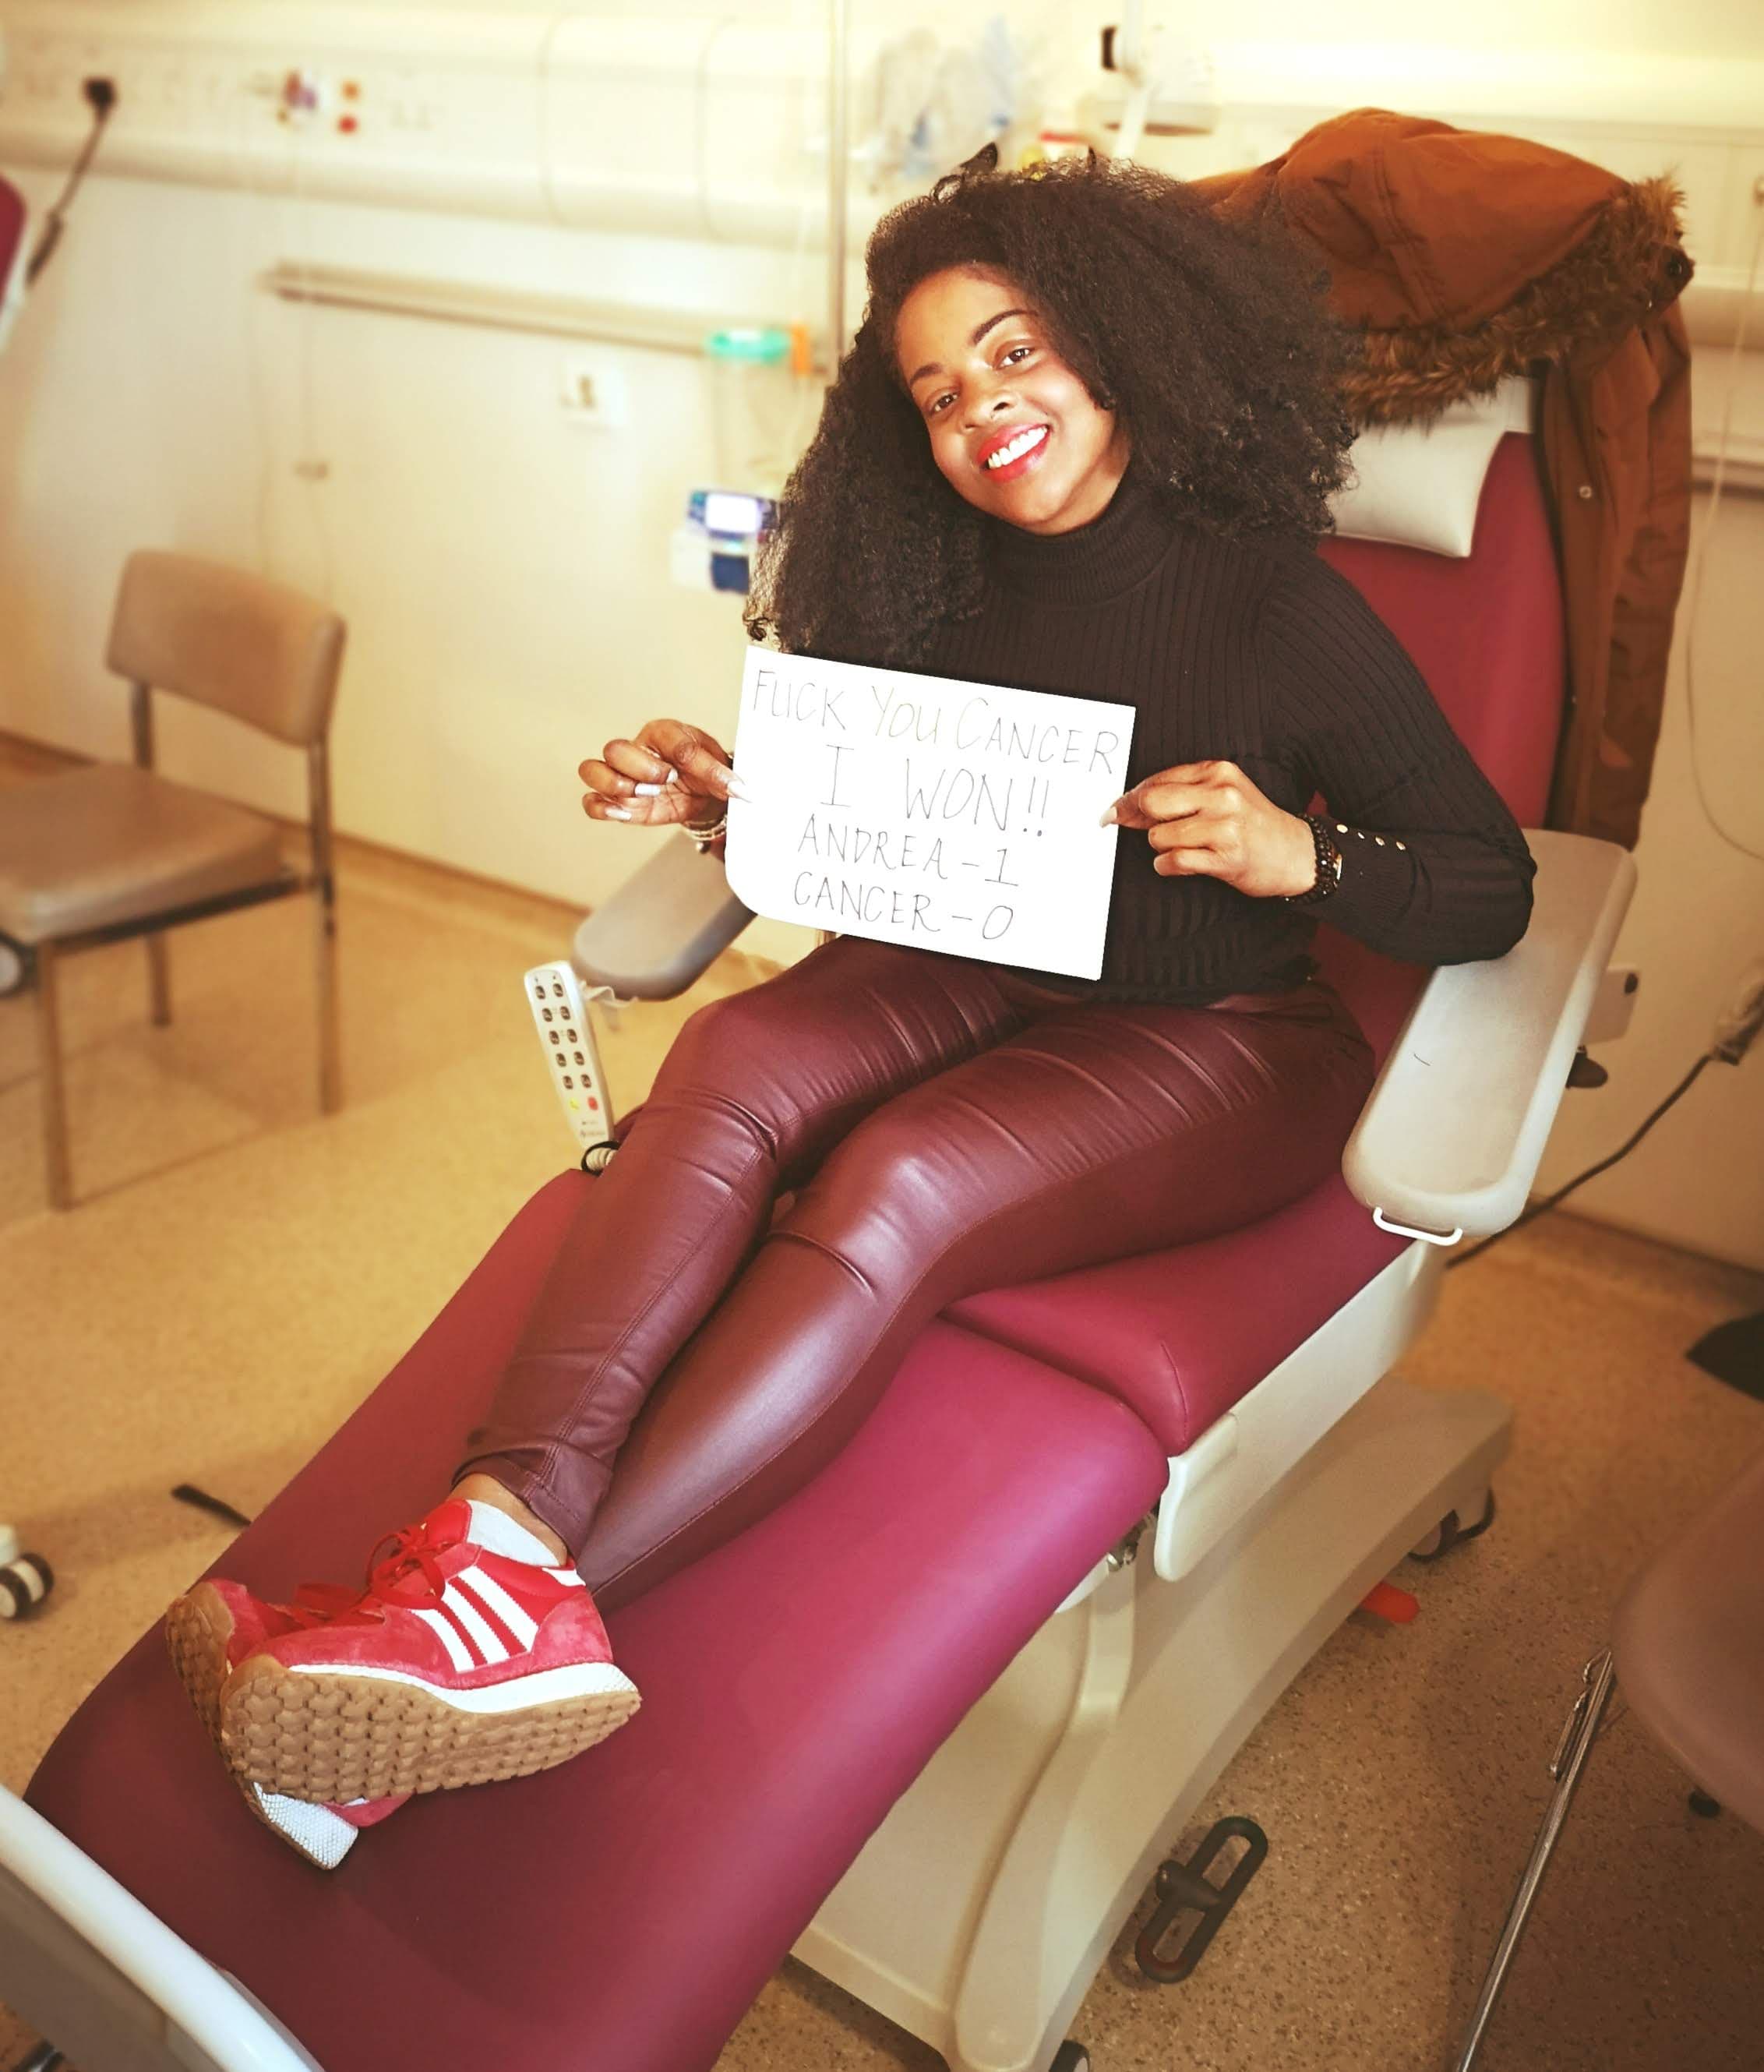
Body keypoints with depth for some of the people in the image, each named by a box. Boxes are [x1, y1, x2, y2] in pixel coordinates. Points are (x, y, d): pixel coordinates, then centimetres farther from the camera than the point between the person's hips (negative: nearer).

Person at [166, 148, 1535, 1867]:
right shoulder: (951, 598, 6)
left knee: (898, 1183, -34)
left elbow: (1494, 889, -6)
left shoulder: (1281, 612, -9)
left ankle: (507, 1598, -38)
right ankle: (504, 1534, -43)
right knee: (736, 1058, -28)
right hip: (973, 985, 5)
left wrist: (1300, 855, -25)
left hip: (1213, 1048, -4)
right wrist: (728, 803, -3)